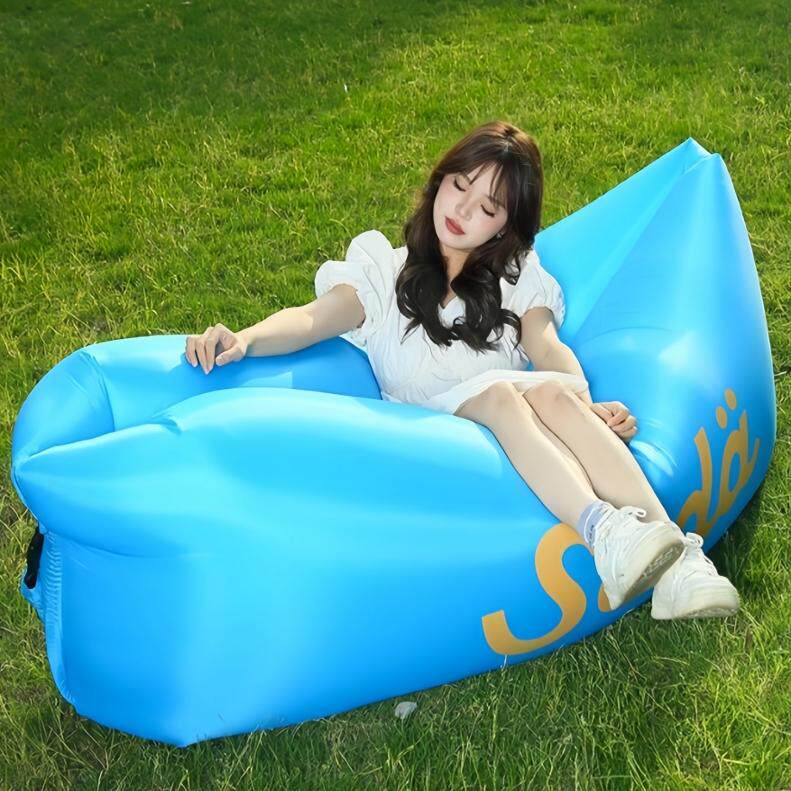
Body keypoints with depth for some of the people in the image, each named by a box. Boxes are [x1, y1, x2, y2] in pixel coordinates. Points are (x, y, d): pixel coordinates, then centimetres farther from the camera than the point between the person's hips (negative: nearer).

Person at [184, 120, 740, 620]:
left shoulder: (519, 276, 23)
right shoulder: (384, 269, 18)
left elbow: (547, 347, 3)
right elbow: (315, 318, -1)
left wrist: (584, 405, -19)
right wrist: (245, 340, -22)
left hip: (522, 436, 2)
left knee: (553, 394, -33)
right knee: (498, 394, -33)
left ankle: (674, 560, -48)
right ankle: (605, 533, -56)